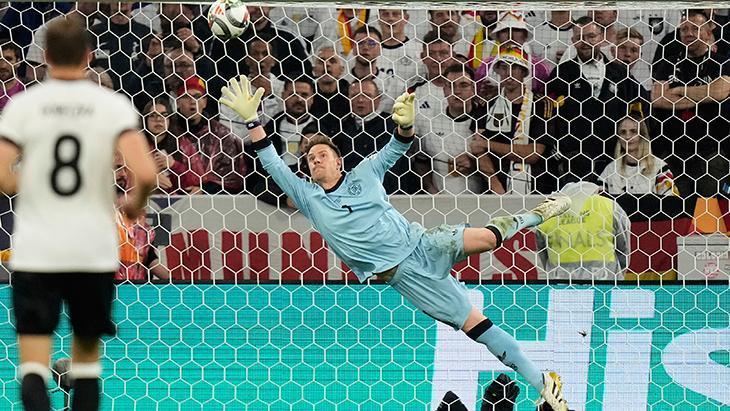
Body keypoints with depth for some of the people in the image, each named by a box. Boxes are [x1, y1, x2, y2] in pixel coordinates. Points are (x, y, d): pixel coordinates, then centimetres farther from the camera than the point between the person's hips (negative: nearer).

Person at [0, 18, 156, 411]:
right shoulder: (114, 106, -3)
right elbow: (145, 173, -15)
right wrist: (136, 202, 7)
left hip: (35, 250, -1)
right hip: (94, 250, 1)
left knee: (33, 367, -2)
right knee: (87, 353, 19)